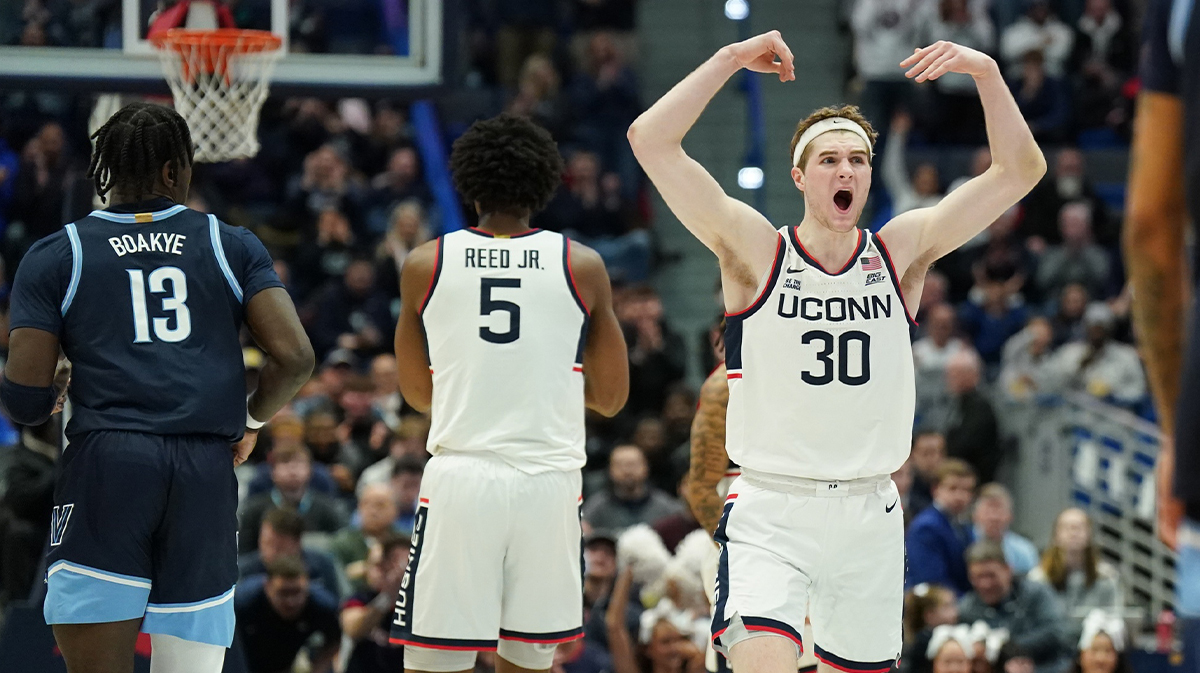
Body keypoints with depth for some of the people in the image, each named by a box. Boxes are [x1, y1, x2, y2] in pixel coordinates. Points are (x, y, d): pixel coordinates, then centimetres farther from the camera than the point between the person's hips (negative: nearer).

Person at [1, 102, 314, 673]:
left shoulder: (56, 256, 10)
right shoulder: (232, 247, 14)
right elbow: (294, 358, 4)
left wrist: (47, 405, 27)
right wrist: (251, 419, 23)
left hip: (107, 461, -2)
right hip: (207, 469, 2)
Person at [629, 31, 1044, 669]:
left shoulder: (901, 252, 5)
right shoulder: (756, 252, -3)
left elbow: (1020, 170, 2)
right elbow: (651, 140, -12)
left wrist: (985, 71, -10)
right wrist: (732, 59, -13)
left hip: (870, 516, 4)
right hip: (769, 514, -4)